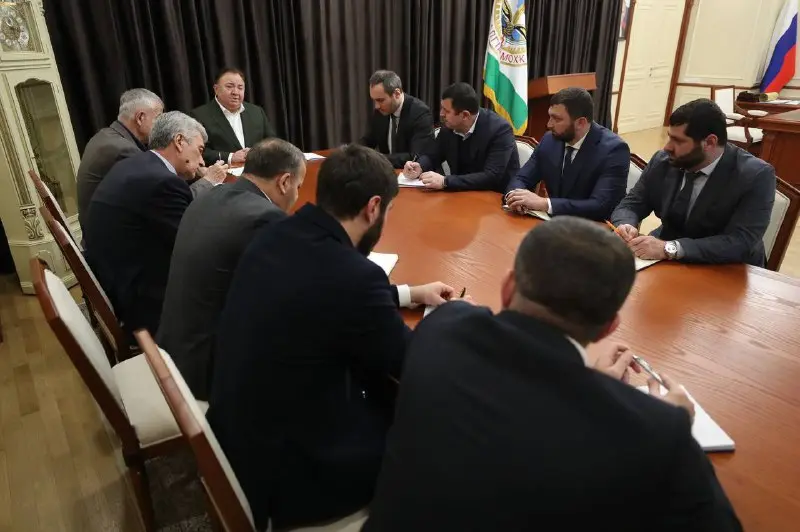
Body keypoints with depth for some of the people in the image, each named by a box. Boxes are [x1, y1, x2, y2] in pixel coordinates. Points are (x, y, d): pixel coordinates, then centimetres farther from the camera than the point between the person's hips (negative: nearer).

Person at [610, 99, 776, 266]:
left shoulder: (756, 176, -16)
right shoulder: (662, 162, -5)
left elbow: (741, 243, -25)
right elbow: (631, 205, 2)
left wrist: (670, 248, -36)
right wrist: (626, 226, -21)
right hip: (668, 264, 4)